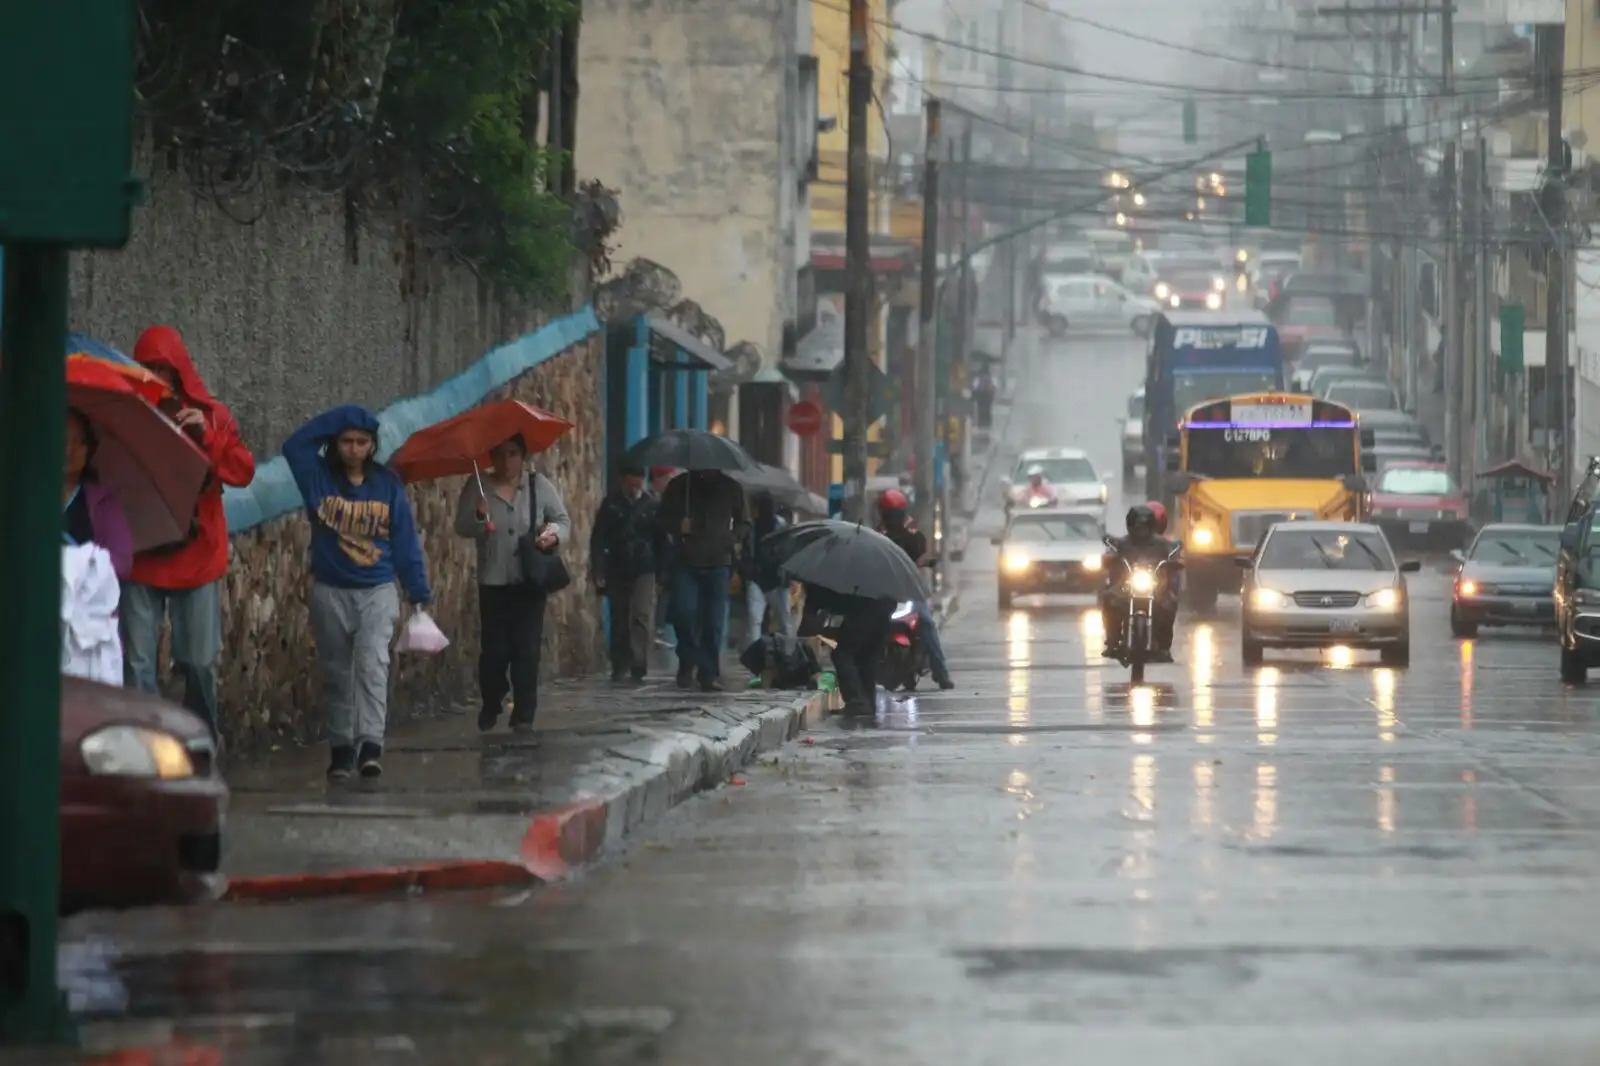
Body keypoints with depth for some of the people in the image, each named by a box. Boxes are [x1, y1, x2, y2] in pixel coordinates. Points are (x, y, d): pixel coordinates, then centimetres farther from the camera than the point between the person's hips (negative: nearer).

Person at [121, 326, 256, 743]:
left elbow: (243, 471, -6)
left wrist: (205, 435, -18)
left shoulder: (211, 415, 4)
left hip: (195, 555, 1)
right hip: (140, 555, -1)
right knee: (138, 663, -3)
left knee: (199, 661, 6)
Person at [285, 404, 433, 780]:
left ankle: (370, 744, -26)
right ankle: (341, 749, 15)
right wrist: (337, 418, -12)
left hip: (377, 593, -1)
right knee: (337, 674, 7)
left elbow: (405, 539, 4)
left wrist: (419, 591, 2)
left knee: (372, 665, -17)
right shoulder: (320, 478, 0)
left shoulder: (387, 484, 2)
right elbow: (294, 445, -16)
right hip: (331, 593, 1)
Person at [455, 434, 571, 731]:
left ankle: (524, 715, 2)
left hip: (530, 581, 0)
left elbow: (564, 520, 8)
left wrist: (555, 533, -14)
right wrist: (479, 518, -21)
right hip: (493, 582, 0)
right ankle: (489, 709, 20)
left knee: (527, 649, -3)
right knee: (494, 649, -1)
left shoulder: (539, 485, 2)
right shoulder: (478, 487, 1)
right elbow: (462, 528, 0)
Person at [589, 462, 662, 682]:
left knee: (642, 616, -14)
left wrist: (661, 571, 3)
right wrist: (598, 571, -8)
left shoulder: (652, 505, 1)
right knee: (619, 620, 8)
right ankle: (619, 666, 18)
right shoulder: (611, 504, 2)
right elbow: (598, 538, 0)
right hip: (617, 570, 1)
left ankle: (638, 666, -13)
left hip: (644, 570, -1)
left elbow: (661, 540, 5)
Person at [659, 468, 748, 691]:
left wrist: (734, 538, -2)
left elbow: (742, 521, 19)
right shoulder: (679, 486, 8)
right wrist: (679, 526, -8)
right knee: (683, 611, -15)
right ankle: (689, 661, 7)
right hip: (686, 562, 0)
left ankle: (709, 673, 0)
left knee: (715, 620, -5)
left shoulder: (730, 488, 9)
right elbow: (665, 519, 14)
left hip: (718, 564, 0)